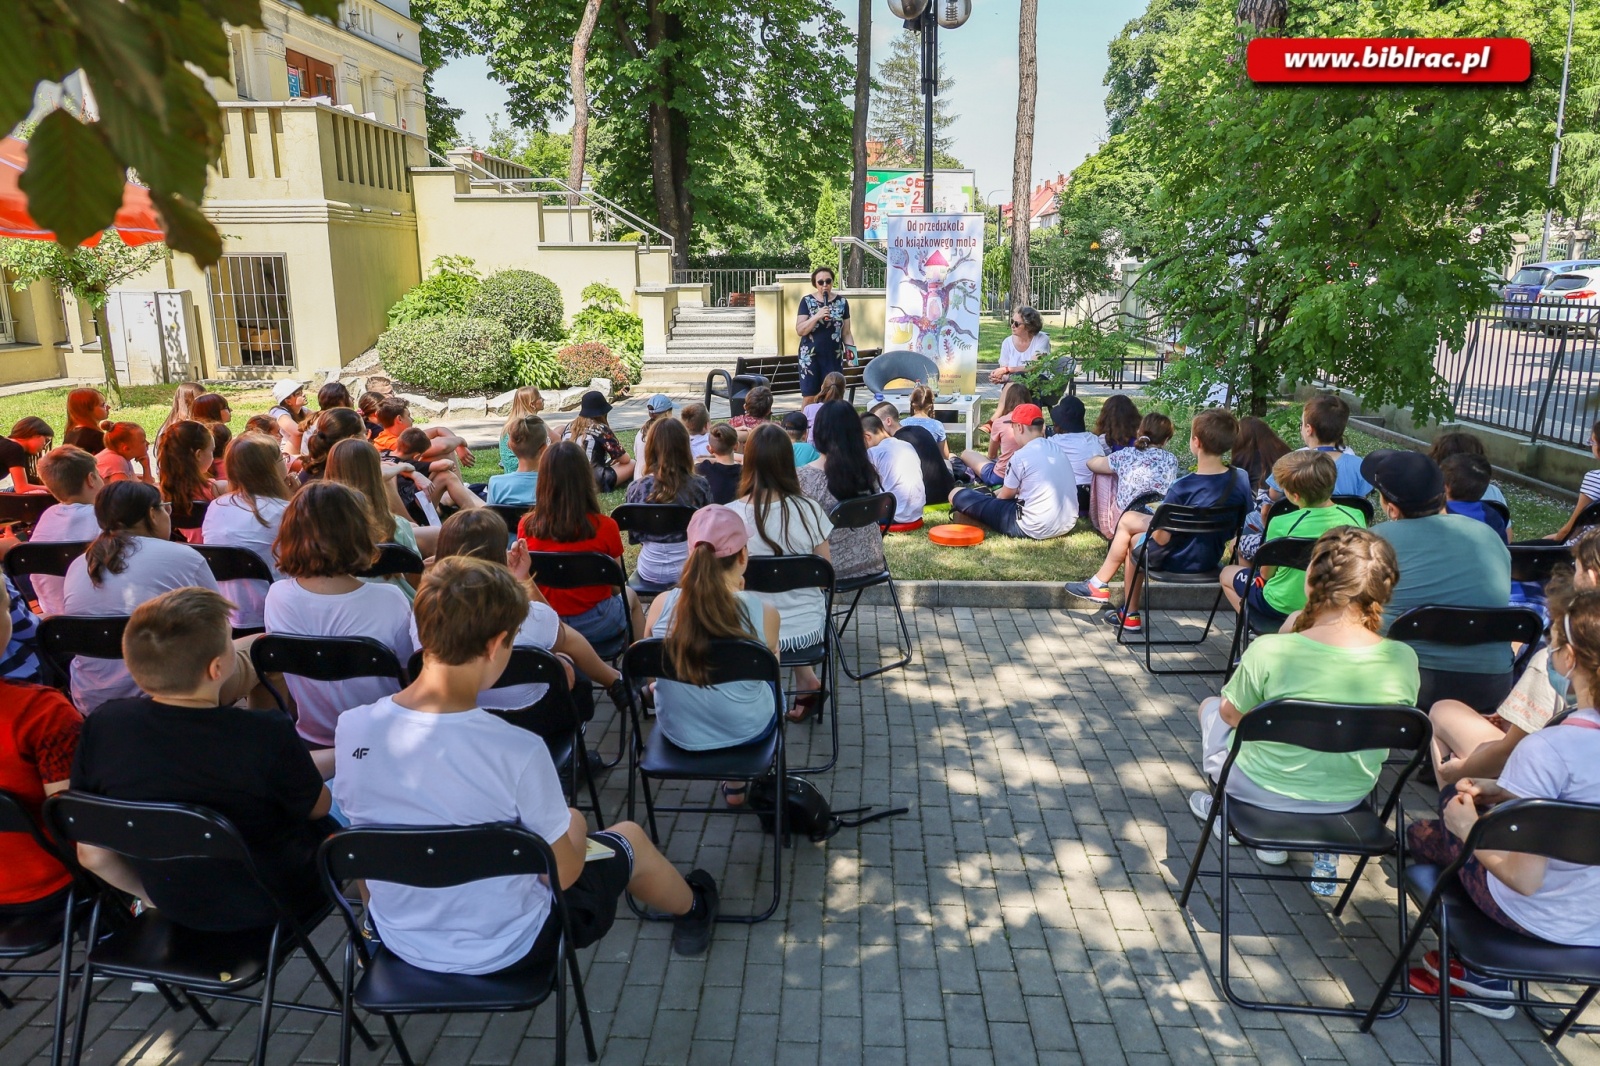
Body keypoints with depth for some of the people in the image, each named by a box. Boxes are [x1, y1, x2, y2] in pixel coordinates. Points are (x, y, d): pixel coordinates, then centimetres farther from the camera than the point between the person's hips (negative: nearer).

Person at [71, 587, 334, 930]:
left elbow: (91, 856, -9)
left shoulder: (101, 729, -20)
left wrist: (151, 894, 10)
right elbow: (317, 807, -11)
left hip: (174, 907, 4)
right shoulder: (267, 736, -33)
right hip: (271, 904, -4)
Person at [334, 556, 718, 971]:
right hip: (503, 947, -5)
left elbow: (356, 813, 1)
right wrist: (574, 831, 5)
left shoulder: (352, 728, -18)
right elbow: (563, 872, -18)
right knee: (629, 838, 22)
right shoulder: (518, 751, -33)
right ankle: (692, 908, 54)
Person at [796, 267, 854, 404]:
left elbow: (846, 332, 10)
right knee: (809, 397, -2)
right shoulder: (807, 301, 0)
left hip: (834, 356, 2)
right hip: (810, 356, -2)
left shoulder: (842, 302, 6)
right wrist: (817, 316, -18)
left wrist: (851, 348, -6)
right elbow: (799, 330, -6)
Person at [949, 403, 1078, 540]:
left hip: (1036, 529, -8)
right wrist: (997, 492, 25)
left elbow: (1006, 495, 3)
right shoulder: (1059, 451, 9)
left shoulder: (1020, 456, -11)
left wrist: (993, 494, 25)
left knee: (956, 494, -2)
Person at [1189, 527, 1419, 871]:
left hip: (1265, 790, -3)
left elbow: (1231, 714, -12)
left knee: (1211, 706, 25)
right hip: (1349, 798, 3)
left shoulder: (1268, 651, -29)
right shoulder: (1403, 660, -19)